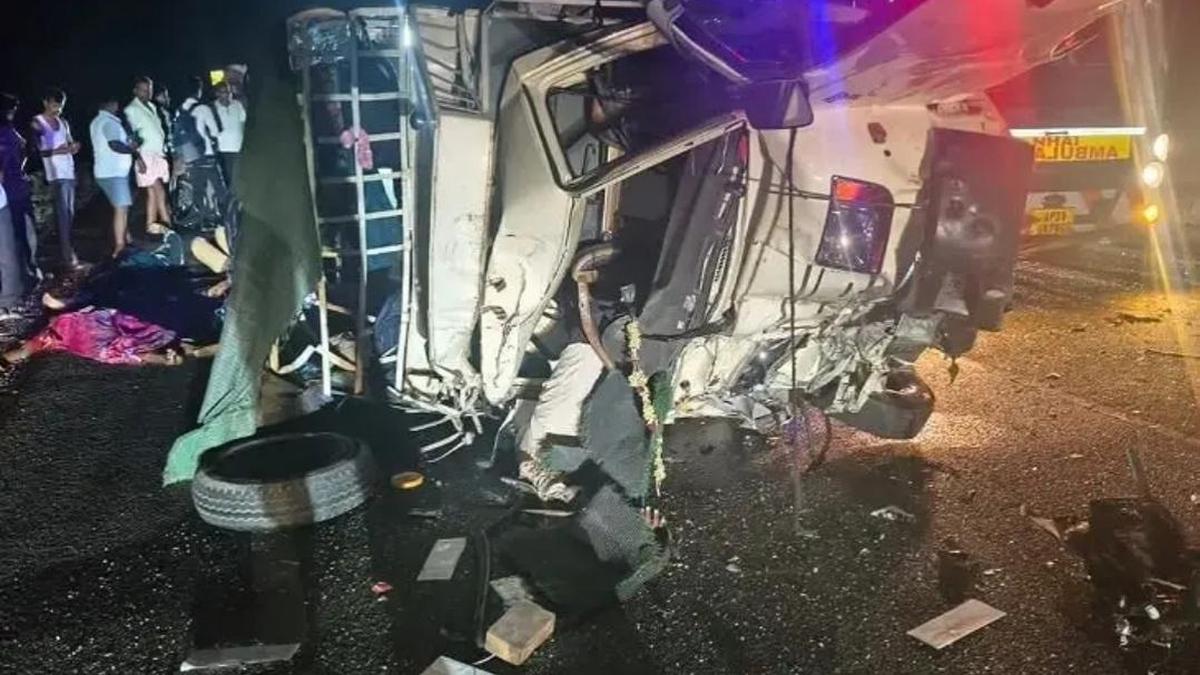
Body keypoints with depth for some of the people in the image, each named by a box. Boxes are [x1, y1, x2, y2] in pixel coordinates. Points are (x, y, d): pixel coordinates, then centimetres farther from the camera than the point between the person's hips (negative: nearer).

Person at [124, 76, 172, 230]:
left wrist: (164, 151, 15)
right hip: (146, 157, -7)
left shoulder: (152, 107, 18)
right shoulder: (131, 110, -4)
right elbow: (130, 137, -9)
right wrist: (139, 158, -17)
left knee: (153, 194, 5)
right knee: (159, 193, -12)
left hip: (159, 155, 7)